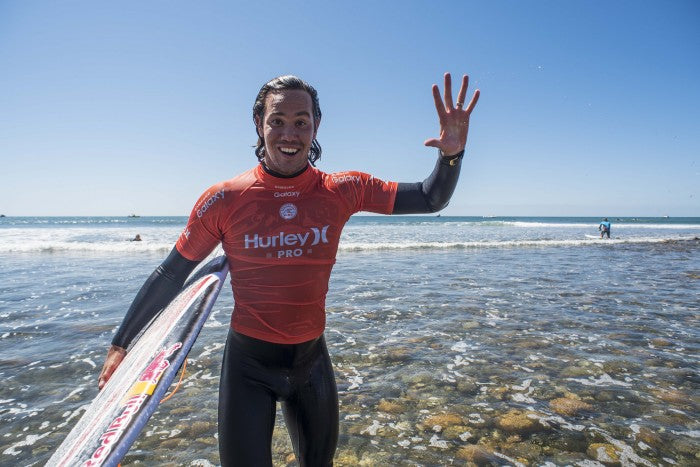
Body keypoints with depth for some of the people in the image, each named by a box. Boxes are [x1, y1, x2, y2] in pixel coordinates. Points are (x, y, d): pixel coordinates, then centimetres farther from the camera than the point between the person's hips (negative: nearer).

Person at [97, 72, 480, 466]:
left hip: (312, 356, 3)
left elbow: (430, 200, -6)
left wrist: (452, 153, -25)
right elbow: (171, 275, -3)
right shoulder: (224, 200, -13)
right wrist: (121, 343, 3)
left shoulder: (343, 191, -9)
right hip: (249, 361, -2)